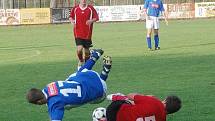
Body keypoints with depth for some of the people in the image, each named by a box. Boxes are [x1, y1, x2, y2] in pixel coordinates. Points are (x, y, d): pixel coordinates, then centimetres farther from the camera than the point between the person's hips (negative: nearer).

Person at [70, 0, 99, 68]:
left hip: (87, 34, 1)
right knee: (79, 49, -16)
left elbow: (96, 18, 3)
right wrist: (72, 20, -8)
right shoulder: (75, 9, 2)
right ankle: (81, 61, 13)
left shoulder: (91, 8, 0)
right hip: (78, 33, -1)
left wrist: (91, 20, -18)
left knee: (86, 50, 9)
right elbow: (71, 17, 15)